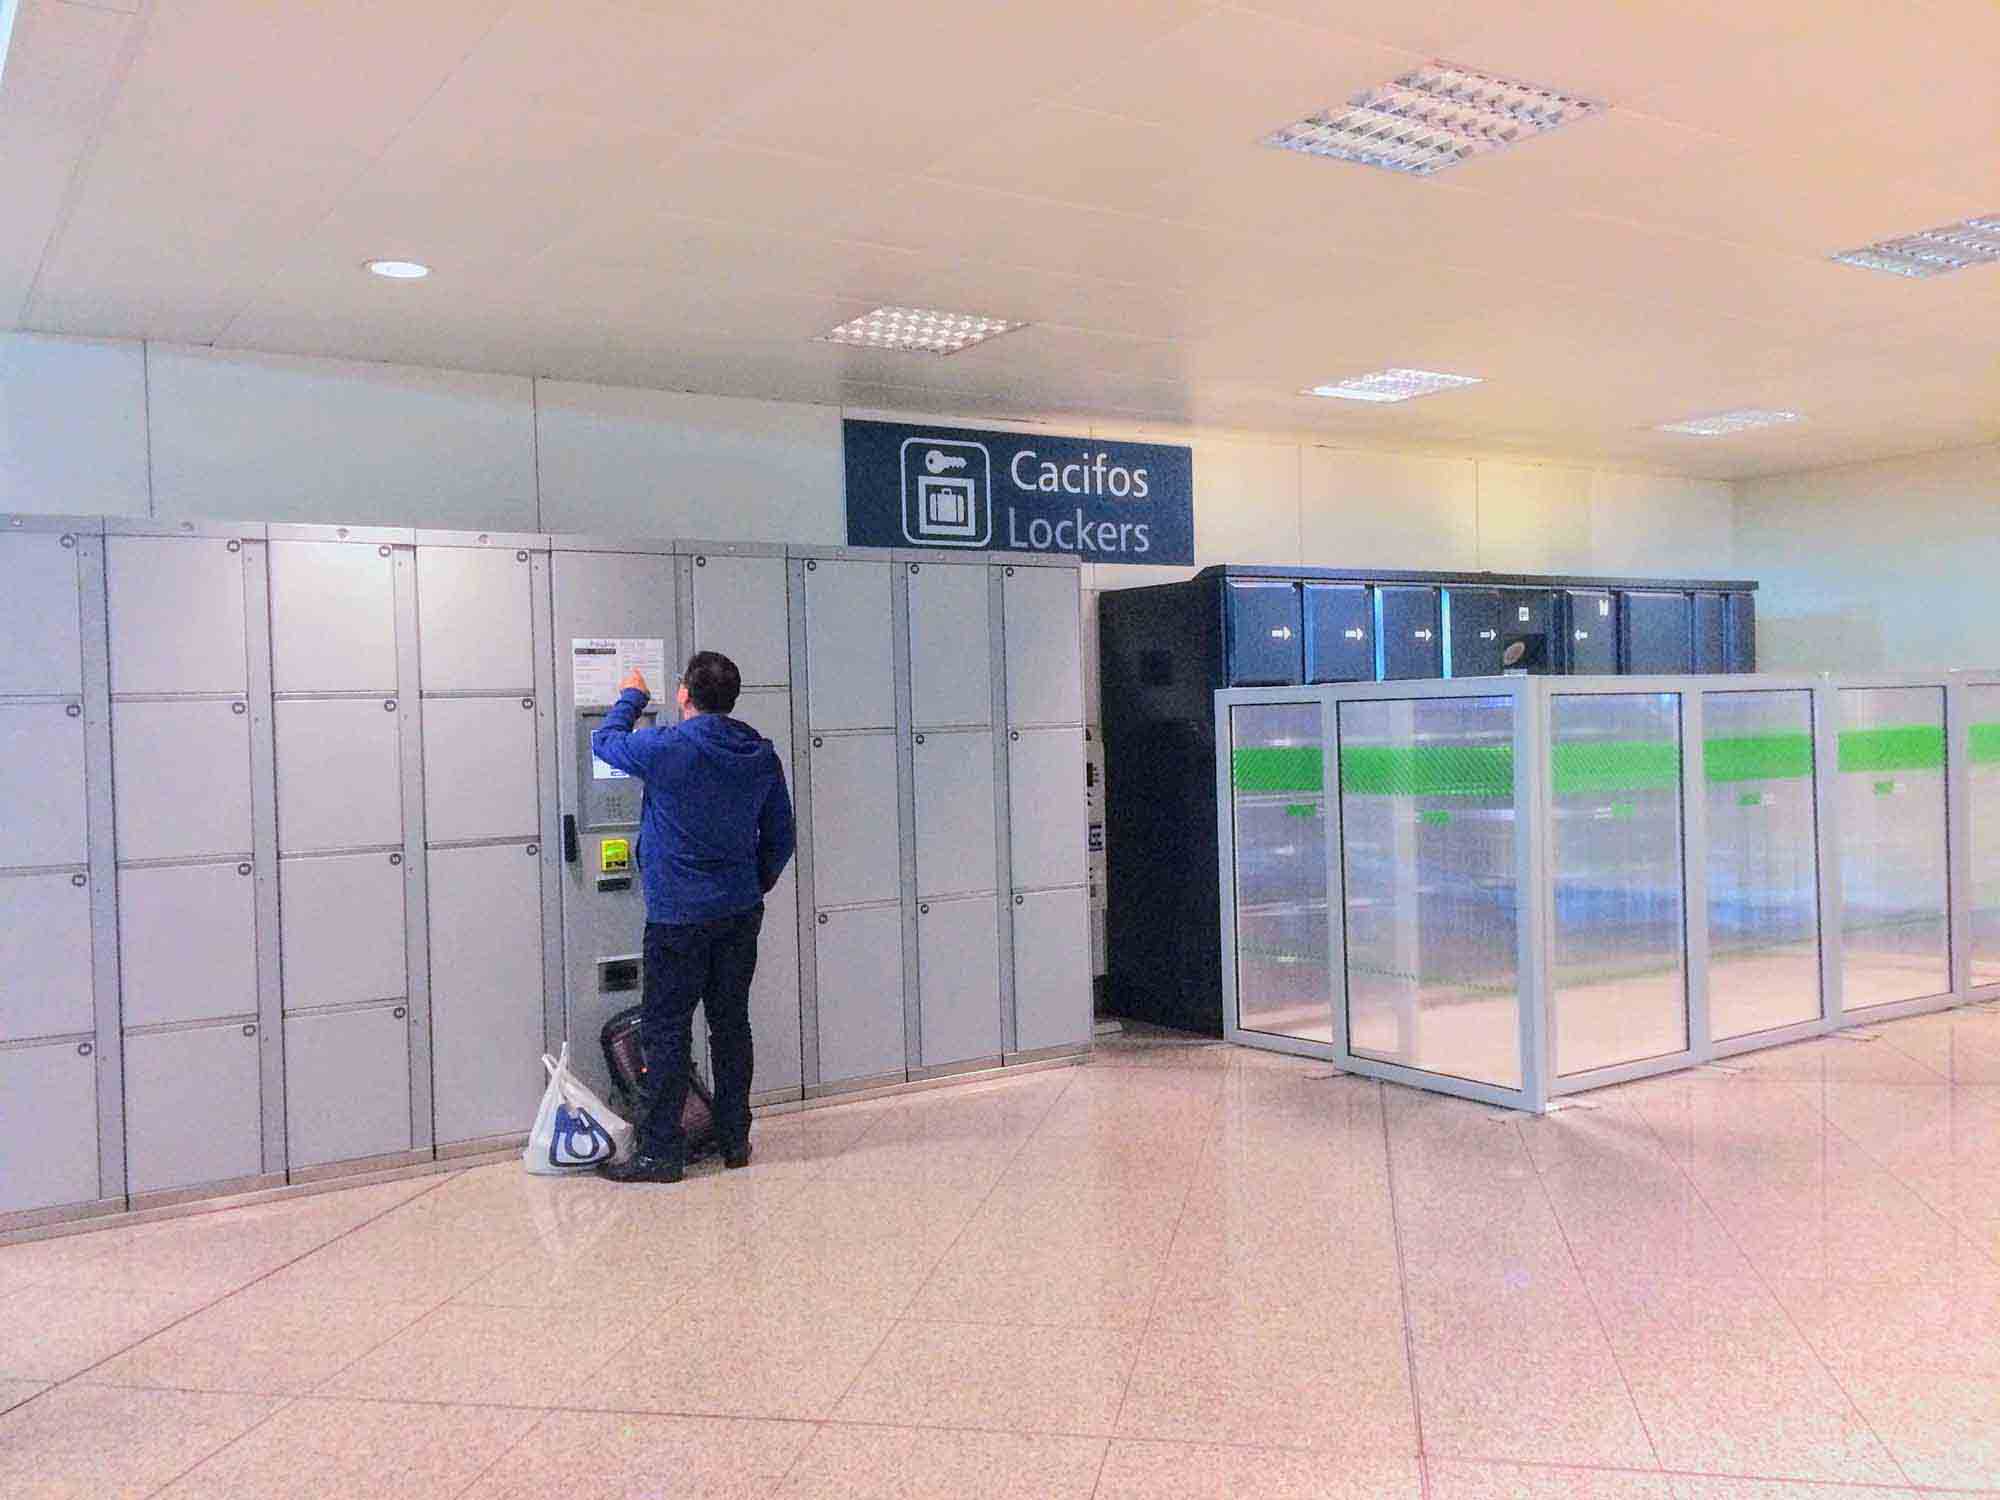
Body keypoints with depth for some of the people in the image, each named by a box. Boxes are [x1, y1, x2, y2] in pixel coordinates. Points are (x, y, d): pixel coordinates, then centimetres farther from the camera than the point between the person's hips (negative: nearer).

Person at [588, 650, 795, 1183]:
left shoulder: (666, 749, -15)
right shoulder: (761, 755, 2)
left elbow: (605, 742, 5)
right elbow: (780, 836, 9)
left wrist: (631, 697, 22)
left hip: (679, 916, -6)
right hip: (741, 913, 6)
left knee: (665, 1030, 2)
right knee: (731, 1024, 13)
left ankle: (661, 1151, 5)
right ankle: (735, 1140, 21)